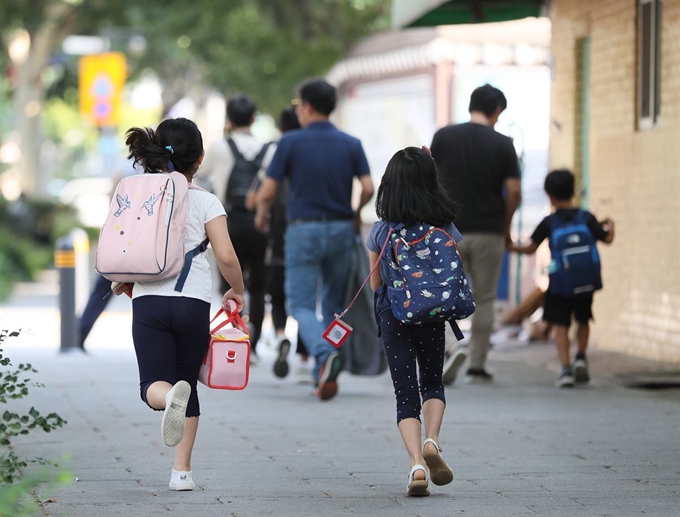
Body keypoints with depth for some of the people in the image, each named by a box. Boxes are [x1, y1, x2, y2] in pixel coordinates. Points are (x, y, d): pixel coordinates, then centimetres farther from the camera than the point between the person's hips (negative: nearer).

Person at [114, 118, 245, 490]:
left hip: (148, 301, 0)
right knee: (188, 383, 15)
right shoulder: (205, 202, 0)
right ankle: (182, 470, 11)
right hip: (194, 302, 0)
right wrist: (237, 291, 11)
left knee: (153, 385, -1)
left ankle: (170, 396, -40)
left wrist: (122, 282, 24)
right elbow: (226, 257, -8)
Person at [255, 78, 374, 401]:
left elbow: (267, 192, -6)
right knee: (333, 305, 16)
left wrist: (261, 216, 15)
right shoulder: (351, 144, 3)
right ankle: (324, 375, 14)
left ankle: (325, 354, -28)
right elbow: (368, 188, -4)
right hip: (341, 229, 3)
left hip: (304, 230, -3)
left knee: (301, 304, -1)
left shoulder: (290, 143, -6)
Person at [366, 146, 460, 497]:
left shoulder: (380, 231, -6)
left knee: (405, 392, 4)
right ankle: (432, 442, -5)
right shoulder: (445, 228, -6)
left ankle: (416, 462, -12)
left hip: (393, 316, -1)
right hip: (433, 317, 1)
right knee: (432, 383, 20)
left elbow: (376, 283, 4)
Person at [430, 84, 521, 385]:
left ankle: (449, 348, -18)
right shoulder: (502, 144, -4)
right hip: (489, 232, 0)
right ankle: (477, 366, 11)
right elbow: (514, 192, -7)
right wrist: (506, 227, 9)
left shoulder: (444, 137, -2)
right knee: (483, 301, 11)